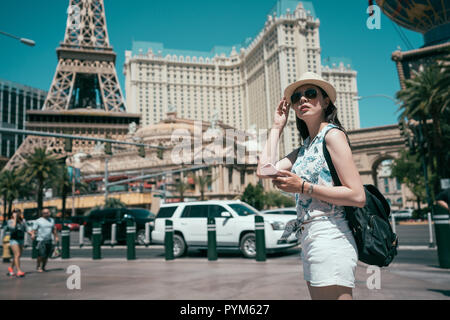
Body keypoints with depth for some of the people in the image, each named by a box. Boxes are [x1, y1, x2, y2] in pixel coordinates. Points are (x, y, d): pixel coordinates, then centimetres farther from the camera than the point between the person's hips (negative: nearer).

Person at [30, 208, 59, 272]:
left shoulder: (52, 220, 12)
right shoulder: (38, 221, -3)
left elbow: (54, 229, 20)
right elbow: (34, 229, -7)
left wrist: (56, 237, 16)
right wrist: (33, 235, -26)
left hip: (49, 240, 5)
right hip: (41, 240, -5)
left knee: (47, 256, 6)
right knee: (41, 255, -10)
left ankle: (43, 267, 20)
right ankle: (38, 266, 11)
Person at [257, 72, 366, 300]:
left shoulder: (332, 134, -7)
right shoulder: (304, 148, 16)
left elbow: (357, 196, -14)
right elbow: (263, 170, 6)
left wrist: (302, 187, -15)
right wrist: (277, 126, 13)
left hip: (329, 237, -9)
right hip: (309, 240, 9)